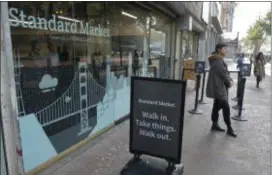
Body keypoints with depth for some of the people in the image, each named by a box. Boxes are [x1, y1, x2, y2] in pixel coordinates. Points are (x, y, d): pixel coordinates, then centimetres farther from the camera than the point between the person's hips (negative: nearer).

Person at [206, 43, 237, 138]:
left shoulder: (219, 59, 16)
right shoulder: (217, 60, -16)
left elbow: (225, 71, 16)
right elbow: (223, 73, -17)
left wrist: (230, 80, 2)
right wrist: (229, 82, -4)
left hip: (219, 87, 10)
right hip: (218, 87, -10)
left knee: (217, 106, 14)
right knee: (226, 107, -7)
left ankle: (215, 124, 24)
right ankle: (229, 129, 2)